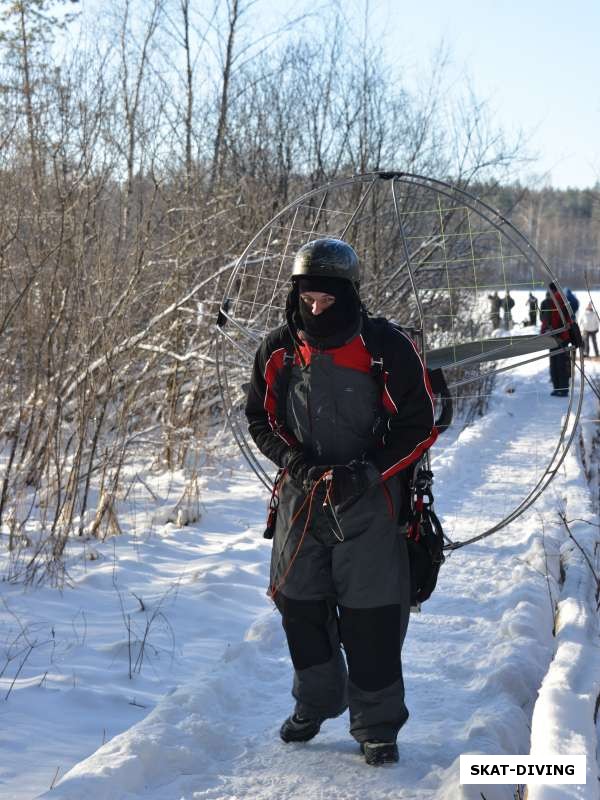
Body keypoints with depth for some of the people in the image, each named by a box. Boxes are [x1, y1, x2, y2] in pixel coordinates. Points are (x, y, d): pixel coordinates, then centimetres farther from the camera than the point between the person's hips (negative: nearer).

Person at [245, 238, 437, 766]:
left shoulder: (388, 348, -11)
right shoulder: (278, 351, 1)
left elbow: (420, 426, -6)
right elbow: (260, 418, 12)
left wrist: (367, 472, -17)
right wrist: (292, 457, -7)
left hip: (369, 503, -4)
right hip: (301, 498, 4)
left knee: (372, 617, -1)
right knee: (301, 606, 12)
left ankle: (378, 724, 15)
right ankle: (315, 703, 35)